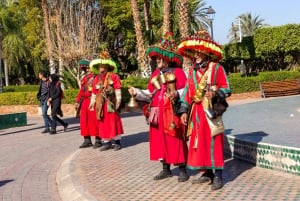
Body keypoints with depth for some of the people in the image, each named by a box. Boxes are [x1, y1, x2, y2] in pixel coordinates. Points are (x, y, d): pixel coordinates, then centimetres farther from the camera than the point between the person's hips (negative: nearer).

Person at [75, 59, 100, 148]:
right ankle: (87, 140, 13)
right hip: (84, 102, 7)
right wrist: (77, 101, 18)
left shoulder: (95, 76, -4)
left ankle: (98, 140, 2)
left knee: (94, 120, -5)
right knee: (84, 121, 6)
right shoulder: (84, 78, 18)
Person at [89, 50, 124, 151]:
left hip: (111, 103, -4)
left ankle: (117, 141, 11)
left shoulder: (113, 76, -1)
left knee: (113, 121, 1)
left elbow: (117, 90, -6)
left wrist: (118, 101, -13)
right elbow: (94, 92, 15)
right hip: (100, 104, 4)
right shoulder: (97, 79, 12)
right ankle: (106, 142, 14)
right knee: (103, 123, 6)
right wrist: (92, 103, 13)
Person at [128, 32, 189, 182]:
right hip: (157, 113, 7)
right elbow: (149, 93, 13)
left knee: (176, 140, -2)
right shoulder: (156, 73, 13)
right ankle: (166, 169, 22)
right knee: (160, 140, 10)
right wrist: (136, 92, 0)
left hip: (172, 112, -7)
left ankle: (182, 170, 9)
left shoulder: (177, 72, -6)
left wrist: (176, 94, -29)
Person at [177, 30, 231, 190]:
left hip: (210, 111, -6)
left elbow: (226, 88, -4)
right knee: (200, 142, 9)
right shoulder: (192, 70, 12)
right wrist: (184, 110, 8)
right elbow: (187, 91, 13)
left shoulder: (216, 68, -4)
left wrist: (215, 93, -23)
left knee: (214, 143, -4)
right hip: (196, 112, 6)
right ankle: (207, 173, 21)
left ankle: (218, 176, 3)